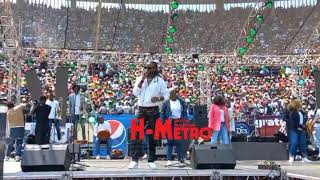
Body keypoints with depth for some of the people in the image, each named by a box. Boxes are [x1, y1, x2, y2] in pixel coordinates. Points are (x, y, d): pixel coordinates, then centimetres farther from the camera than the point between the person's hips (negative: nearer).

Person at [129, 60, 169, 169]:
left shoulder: (160, 81, 2)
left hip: (153, 110, -2)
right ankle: (135, 160, -1)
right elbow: (135, 93, -2)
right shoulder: (140, 79, 9)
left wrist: (159, 98, -18)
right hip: (141, 109, 2)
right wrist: (142, 80, -11)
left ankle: (151, 160, 12)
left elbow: (166, 95, 3)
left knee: (152, 136, 3)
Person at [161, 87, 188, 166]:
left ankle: (181, 158, 14)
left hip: (180, 123, 2)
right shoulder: (166, 103, 0)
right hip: (170, 123, -2)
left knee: (179, 141, 3)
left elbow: (185, 112, 8)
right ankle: (169, 159, 7)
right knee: (170, 141, 1)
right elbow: (162, 113, 1)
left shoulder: (181, 102, 6)